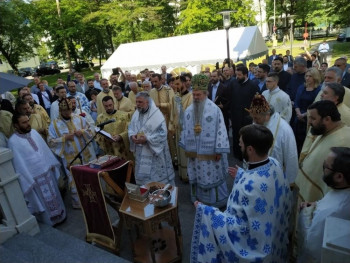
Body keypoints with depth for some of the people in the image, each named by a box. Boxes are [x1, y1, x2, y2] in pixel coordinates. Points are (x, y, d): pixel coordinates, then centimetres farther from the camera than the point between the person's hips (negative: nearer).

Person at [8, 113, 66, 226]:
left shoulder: (33, 132, 1)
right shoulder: (13, 141, -17)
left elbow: (45, 149, 9)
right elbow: (19, 163, -16)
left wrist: (52, 164, 9)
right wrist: (29, 180, -15)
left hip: (47, 171, 6)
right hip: (34, 177, -5)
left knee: (54, 195, 20)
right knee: (43, 201, 12)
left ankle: (59, 214, 40)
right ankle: (49, 221, 32)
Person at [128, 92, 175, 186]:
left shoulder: (156, 114, -15)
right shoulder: (136, 114, 7)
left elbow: (162, 134, -18)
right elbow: (130, 128, 12)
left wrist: (147, 139, -25)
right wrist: (132, 136, -11)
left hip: (154, 154, -6)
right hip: (140, 154, 6)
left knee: (157, 178, 4)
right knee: (142, 176, 16)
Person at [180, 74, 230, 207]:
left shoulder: (215, 109, -12)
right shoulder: (188, 110, 4)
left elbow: (220, 130, -13)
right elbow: (185, 129, 9)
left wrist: (219, 150, -14)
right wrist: (186, 147, 10)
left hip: (210, 152, -4)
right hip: (194, 152, 5)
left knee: (213, 176, 8)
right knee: (197, 177, 16)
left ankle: (217, 201, 27)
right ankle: (199, 199, 34)